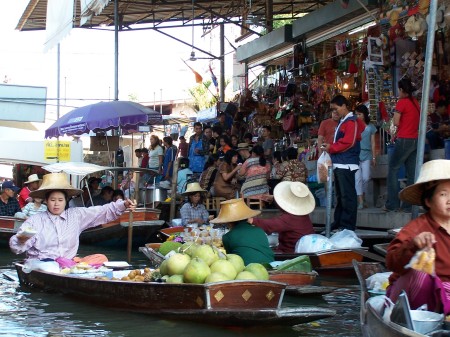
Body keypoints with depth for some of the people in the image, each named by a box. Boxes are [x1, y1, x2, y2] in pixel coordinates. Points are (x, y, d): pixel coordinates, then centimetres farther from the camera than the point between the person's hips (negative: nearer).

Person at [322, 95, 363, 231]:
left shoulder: (351, 122, -10)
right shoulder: (342, 122, 21)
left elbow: (348, 143, -19)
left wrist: (331, 148, -9)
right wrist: (330, 147, 6)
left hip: (346, 164, -10)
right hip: (339, 164, 10)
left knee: (347, 195, -8)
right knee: (340, 195, 15)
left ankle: (348, 225, -7)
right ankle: (338, 223, 21)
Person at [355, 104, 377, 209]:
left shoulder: (370, 127, 8)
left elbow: (373, 143, 12)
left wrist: (373, 157, 11)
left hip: (366, 154, 2)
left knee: (366, 178, 0)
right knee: (358, 177, -7)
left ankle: (363, 197, 20)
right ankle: (360, 201, -7)